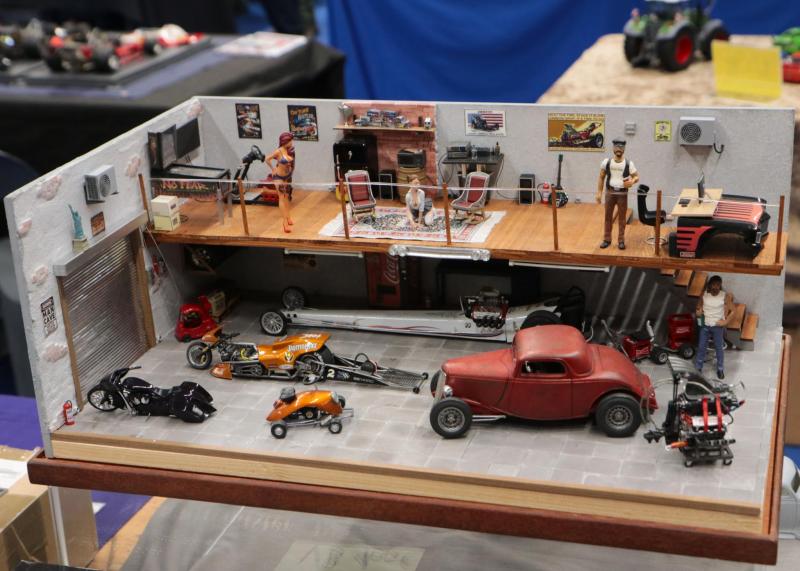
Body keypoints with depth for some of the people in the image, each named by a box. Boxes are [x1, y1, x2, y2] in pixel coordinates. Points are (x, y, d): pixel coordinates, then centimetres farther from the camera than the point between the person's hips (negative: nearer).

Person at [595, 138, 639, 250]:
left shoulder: (629, 163, -4)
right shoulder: (606, 162, -1)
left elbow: (636, 177, 4)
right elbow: (601, 178, 7)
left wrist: (632, 181, -20)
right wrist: (599, 193, 3)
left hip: (622, 194, -1)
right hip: (610, 193, 1)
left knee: (622, 218, 6)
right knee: (608, 217, 8)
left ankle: (621, 240, 15)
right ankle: (607, 239, 19)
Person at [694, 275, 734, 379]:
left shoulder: (725, 296, -14)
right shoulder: (704, 295, -8)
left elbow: (732, 310, -6)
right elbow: (699, 308, 6)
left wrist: (726, 321, -15)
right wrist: (698, 311, -15)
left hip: (718, 326, -2)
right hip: (705, 326, 2)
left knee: (719, 348, 11)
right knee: (701, 347, 11)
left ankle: (720, 369, 30)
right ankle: (698, 368, 27)